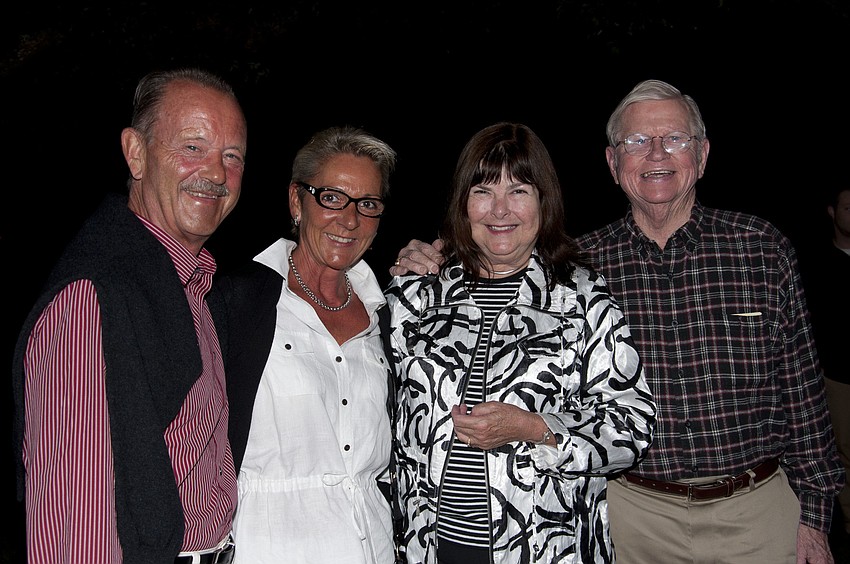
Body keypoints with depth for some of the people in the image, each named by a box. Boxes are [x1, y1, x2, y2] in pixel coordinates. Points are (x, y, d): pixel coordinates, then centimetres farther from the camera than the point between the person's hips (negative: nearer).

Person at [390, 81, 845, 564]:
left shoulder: (764, 248, -4)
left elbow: (802, 388, 1)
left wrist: (814, 515, 3)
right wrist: (428, 272, -12)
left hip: (759, 506, 1)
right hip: (634, 510, 0)